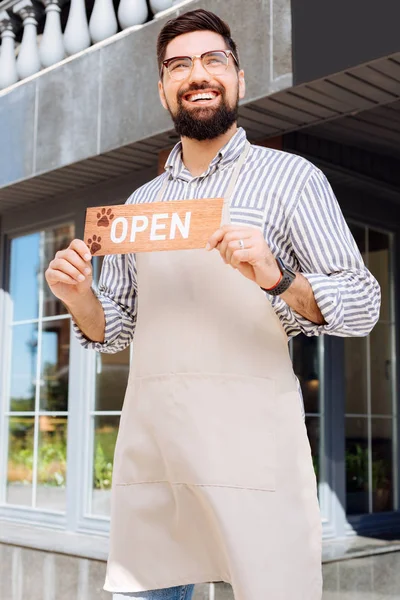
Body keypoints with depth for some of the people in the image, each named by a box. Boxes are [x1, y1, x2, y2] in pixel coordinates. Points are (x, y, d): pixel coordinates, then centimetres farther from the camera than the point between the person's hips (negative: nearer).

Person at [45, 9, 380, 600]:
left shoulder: (290, 176, 3)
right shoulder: (140, 202, 16)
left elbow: (363, 305, -3)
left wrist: (277, 280, -21)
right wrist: (79, 298, -2)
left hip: (248, 436, -4)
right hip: (148, 438, 4)